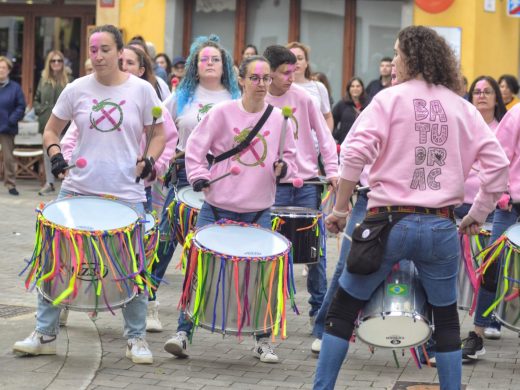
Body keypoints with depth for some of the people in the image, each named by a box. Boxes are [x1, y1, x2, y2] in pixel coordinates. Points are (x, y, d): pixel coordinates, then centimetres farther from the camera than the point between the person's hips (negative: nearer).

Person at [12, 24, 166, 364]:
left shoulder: (141, 90, -2)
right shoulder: (77, 89, 1)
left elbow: (158, 134, 7)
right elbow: (52, 130, 11)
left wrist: (149, 160, -11)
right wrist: (55, 155, -8)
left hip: (126, 194, -1)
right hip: (78, 190, 2)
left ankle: (137, 339, 19)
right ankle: (45, 334, 15)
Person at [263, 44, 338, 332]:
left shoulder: (302, 98, 1)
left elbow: (323, 136, 5)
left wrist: (332, 171, -3)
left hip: (307, 182, 1)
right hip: (273, 184, -1)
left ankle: (319, 308, 14)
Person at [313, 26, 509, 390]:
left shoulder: (390, 98, -2)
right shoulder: (461, 107, 8)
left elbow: (355, 153, -13)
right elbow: (497, 163, 4)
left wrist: (340, 208, -4)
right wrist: (479, 213, 12)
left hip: (391, 222, -3)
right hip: (441, 227, 3)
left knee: (343, 308, 11)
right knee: (446, 317, 18)